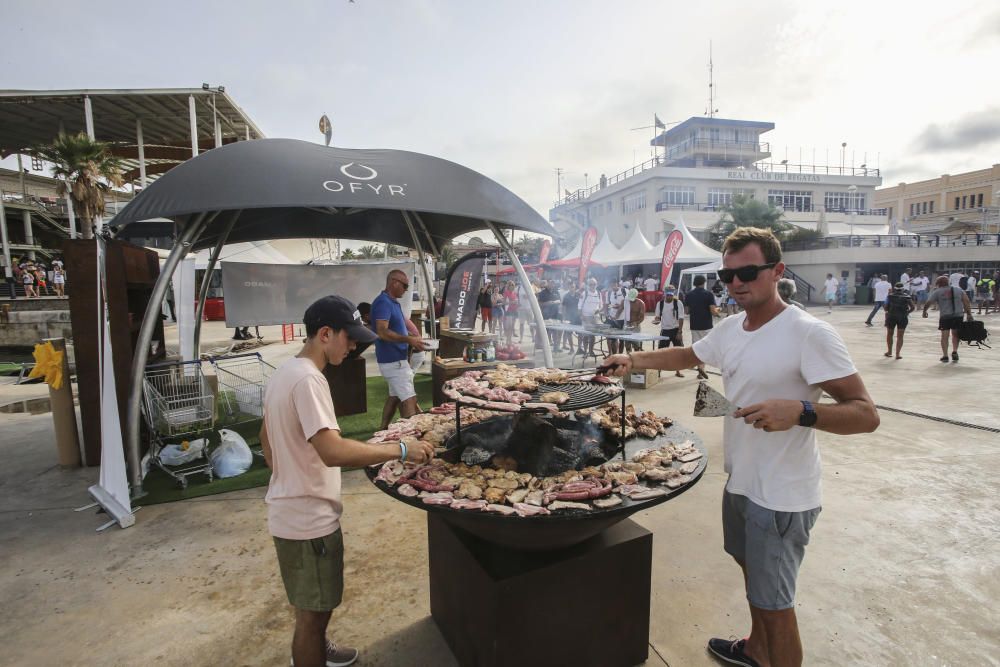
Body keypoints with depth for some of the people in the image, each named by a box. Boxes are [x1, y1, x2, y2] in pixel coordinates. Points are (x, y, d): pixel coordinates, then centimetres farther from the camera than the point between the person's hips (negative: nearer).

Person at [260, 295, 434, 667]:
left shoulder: (284, 372, 6)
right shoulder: (308, 379, -26)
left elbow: (266, 439, 17)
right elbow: (333, 452, -36)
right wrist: (401, 450, -31)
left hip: (290, 509, 10)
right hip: (309, 518, -10)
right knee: (314, 611, 8)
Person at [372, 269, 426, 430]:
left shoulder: (394, 302, 14)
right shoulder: (383, 302, -17)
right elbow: (382, 332, -27)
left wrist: (413, 338, 8)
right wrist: (409, 340, -25)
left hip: (395, 358, 10)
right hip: (393, 359, -10)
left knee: (395, 396, 17)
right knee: (409, 399, -10)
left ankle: (384, 430, 26)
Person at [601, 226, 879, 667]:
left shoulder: (810, 334, -23)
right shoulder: (730, 328, 2)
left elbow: (866, 414, -23)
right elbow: (689, 355, 18)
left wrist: (800, 410, -40)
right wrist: (635, 360, 5)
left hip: (781, 495, -8)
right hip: (739, 480, 8)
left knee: (774, 603, 7)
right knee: (751, 567, 27)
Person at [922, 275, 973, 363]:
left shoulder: (937, 292, -2)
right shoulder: (958, 289, 8)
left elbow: (928, 303, -5)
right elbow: (966, 301, 4)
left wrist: (924, 311, 11)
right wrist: (969, 314, 7)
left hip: (945, 316, -3)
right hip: (958, 315, 3)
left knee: (944, 336, 2)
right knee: (955, 334, 19)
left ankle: (945, 355, 1)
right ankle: (955, 351, 7)